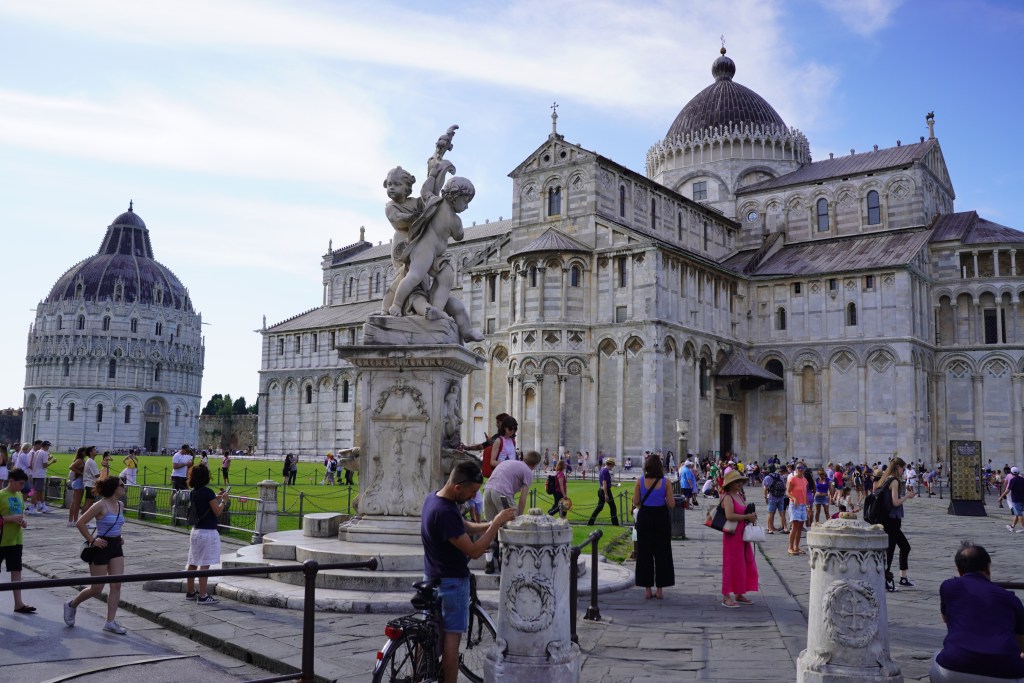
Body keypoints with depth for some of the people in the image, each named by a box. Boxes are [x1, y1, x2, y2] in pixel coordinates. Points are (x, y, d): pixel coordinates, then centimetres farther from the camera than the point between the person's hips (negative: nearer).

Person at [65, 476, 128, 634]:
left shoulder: (120, 505, 7)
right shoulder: (101, 506, -15)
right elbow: (80, 523, -15)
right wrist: (92, 540, -15)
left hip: (116, 547, 7)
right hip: (102, 547, -7)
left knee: (116, 585, -2)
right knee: (97, 589, 2)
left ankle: (110, 622, 2)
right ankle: (71, 605, 29)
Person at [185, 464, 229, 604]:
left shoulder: (194, 492, 6)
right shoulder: (208, 492, -17)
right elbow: (218, 512, -15)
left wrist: (217, 498, 17)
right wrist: (224, 500, -1)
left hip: (196, 530, 8)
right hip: (208, 531, -8)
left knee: (193, 563, 16)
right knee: (204, 565, -5)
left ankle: (190, 592, 26)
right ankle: (202, 596, -3)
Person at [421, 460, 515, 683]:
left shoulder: (433, 498, 2)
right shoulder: (445, 513, -29)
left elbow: (467, 527, 10)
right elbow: (474, 551, -27)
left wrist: (494, 523, -3)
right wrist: (496, 524, -21)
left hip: (433, 578, 9)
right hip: (451, 581, -9)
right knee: (452, 638, 0)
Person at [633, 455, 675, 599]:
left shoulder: (640, 481, -5)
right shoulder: (666, 482, -7)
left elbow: (636, 502, -5)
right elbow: (671, 504, -8)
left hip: (645, 516, 1)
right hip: (661, 517, 0)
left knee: (645, 552, 9)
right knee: (662, 553, 9)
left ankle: (647, 589, 11)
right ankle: (659, 589, 11)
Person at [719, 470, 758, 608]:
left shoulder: (740, 496, 13)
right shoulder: (728, 497, -14)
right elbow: (730, 516, -27)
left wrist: (751, 516, 3)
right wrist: (747, 517, -21)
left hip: (742, 535, 9)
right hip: (732, 535, -9)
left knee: (746, 564, 14)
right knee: (732, 565, -4)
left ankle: (739, 594, 25)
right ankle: (726, 597, 3)